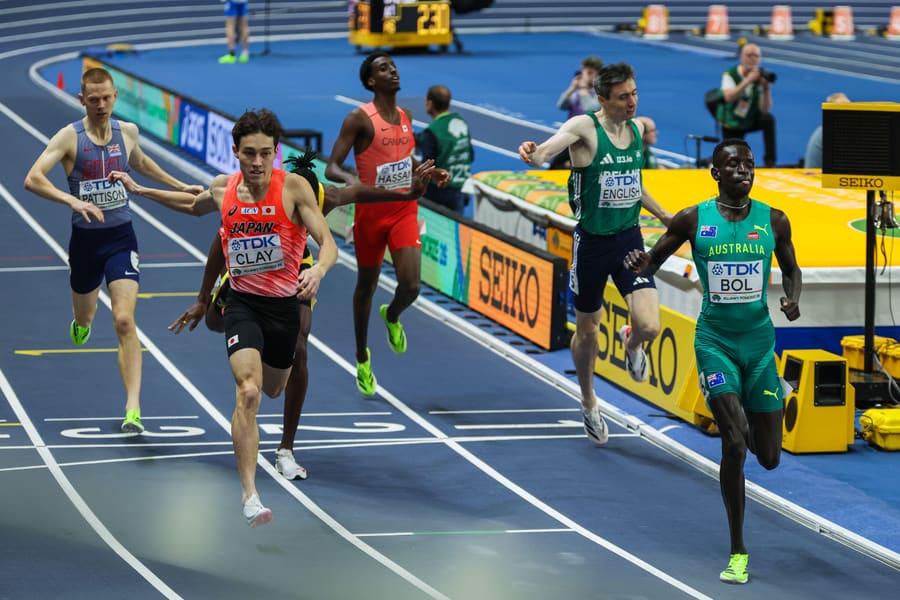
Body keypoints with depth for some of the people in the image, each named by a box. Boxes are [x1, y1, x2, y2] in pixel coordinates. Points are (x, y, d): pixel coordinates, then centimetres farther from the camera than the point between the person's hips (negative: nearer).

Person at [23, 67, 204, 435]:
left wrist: (180, 186, 28)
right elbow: (32, 179, -24)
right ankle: (81, 321, 63)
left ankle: (133, 410, -19)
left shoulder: (128, 132, 0)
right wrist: (72, 200, -38)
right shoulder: (70, 137, -12)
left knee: (125, 322, -15)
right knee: (85, 319, 21)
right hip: (85, 238, 0)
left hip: (121, 238, 0)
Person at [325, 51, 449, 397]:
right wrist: (351, 180, -38)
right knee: (366, 286, 11)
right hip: (371, 210, -4)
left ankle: (392, 317, 25)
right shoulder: (359, 119, -12)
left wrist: (429, 172, 10)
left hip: (405, 210, 4)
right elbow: (332, 168, -16)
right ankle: (362, 358, 30)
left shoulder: (406, 118, 7)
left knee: (411, 286, -12)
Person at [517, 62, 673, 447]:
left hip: (629, 238, 3)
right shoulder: (585, 127, -15)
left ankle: (631, 342, 27)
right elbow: (545, 152, -34)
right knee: (587, 332, 11)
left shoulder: (637, 128, 3)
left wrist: (662, 214, 20)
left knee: (649, 326, -13)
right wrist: (532, 154, -56)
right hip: (592, 240, -3)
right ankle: (588, 404, 36)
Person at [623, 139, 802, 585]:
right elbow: (652, 263, 5)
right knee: (734, 444, -15)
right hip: (715, 342, -2)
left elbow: (791, 269, 15)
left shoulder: (773, 221, 1)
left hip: (759, 342, 2)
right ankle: (737, 552, -4)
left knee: (769, 457, 5)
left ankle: (748, 422, 46)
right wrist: (639, 265, -19)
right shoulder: (693, 220, -4)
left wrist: (792, 297, -7)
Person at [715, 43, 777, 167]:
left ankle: (770, 161, -24)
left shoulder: (761, 77, -12)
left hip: (751, 121, 1)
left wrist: (766, 88, -34)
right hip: (731, 124, -1)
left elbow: (765, 109, -18)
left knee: (768, 119, -31)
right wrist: (748, 80, -43)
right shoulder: (730, 75, -16)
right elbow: (728, 98, -36)